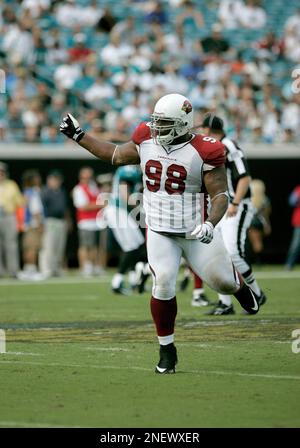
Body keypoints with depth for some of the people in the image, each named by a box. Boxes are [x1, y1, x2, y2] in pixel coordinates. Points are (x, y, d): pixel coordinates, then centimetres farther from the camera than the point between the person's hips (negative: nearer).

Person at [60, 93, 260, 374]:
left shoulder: (203, 152, -15)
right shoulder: (147, 142, -1)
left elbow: (220, 195, -13)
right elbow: (114, 155, 16)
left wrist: (211, 223, -30)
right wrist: (78, 136, 15)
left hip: (195, 231, -2)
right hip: (159, 232, 2)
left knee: (222, 280, 8)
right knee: (163, 286, -12)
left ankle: (241, 288, 49)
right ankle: (166, 349, 4)